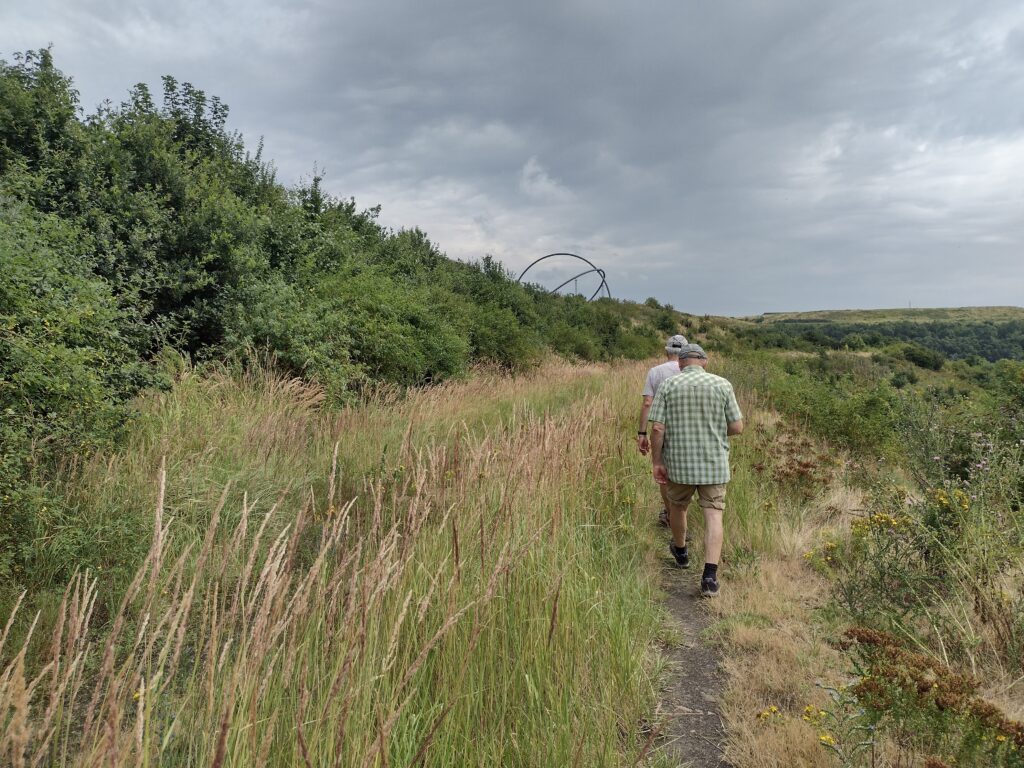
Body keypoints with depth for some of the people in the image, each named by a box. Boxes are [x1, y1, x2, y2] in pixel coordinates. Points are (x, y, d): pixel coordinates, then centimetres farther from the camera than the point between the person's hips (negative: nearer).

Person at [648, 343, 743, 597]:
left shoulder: (667, 386, -6)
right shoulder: (722, 385, -4)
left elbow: (657, 428, -11)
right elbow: (737, 427, -3)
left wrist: (657, 462, -3)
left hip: (680, 463, 0)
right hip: (714, 463, 0)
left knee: (677, 505, 24)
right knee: (713, 516, 2)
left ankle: (680, 551, 45)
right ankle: (710, 576, -9)